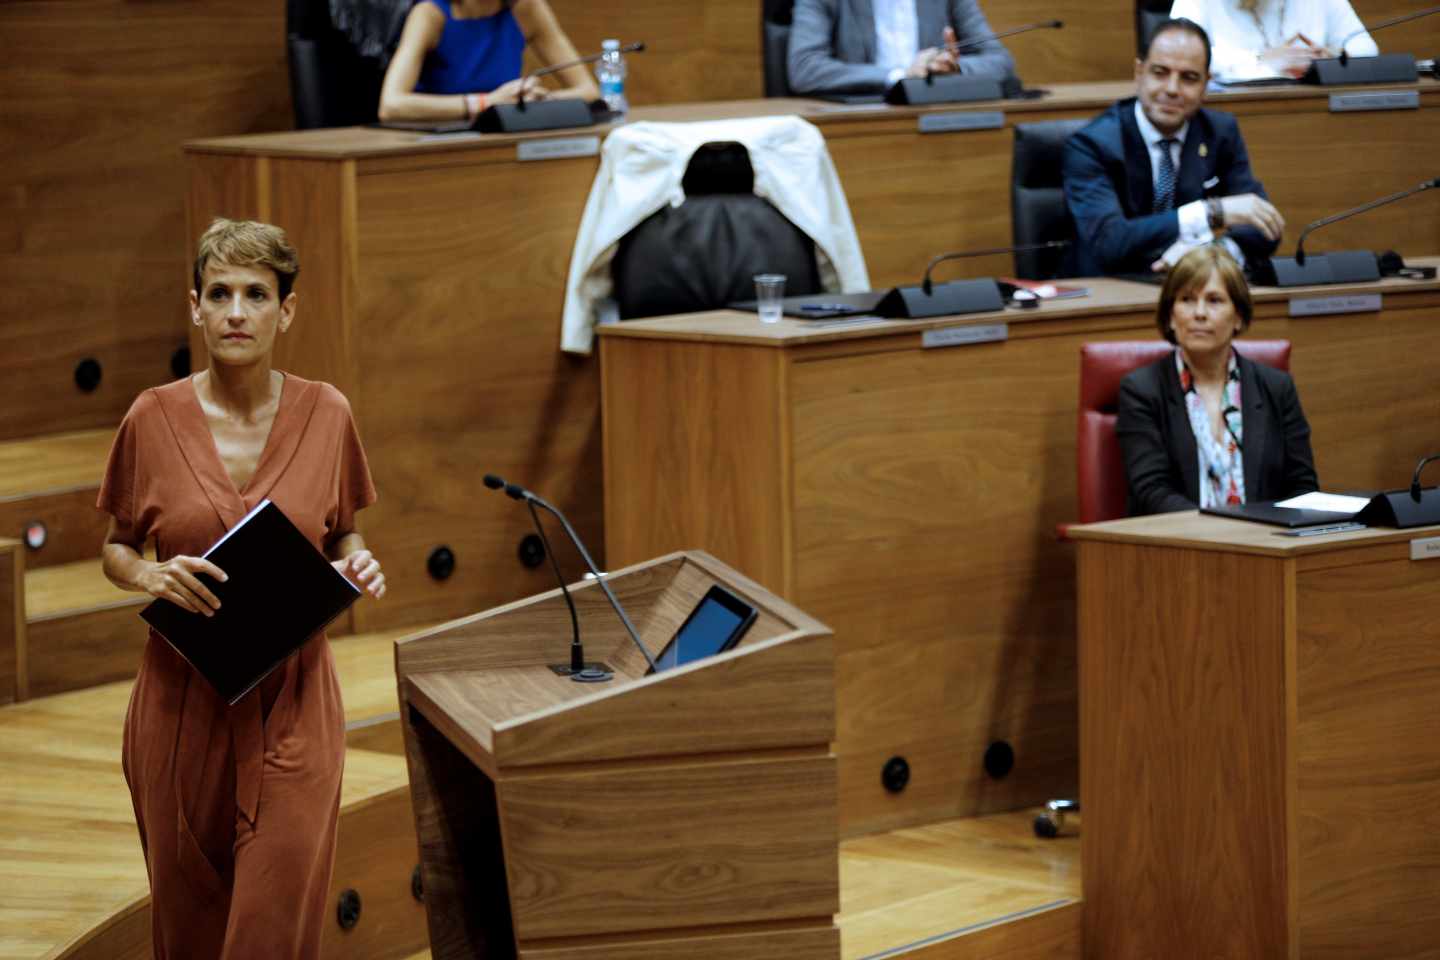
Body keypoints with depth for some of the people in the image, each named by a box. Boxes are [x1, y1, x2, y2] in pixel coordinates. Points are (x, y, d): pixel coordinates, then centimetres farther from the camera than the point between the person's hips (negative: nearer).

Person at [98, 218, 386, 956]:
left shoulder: (325, 413, -1)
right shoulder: (154, 418, -4)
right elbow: (115, 551, 6)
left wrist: (356, 565, -10)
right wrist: (153, 577, -16)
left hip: (290, 700, 0)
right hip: (183, 695, 0)